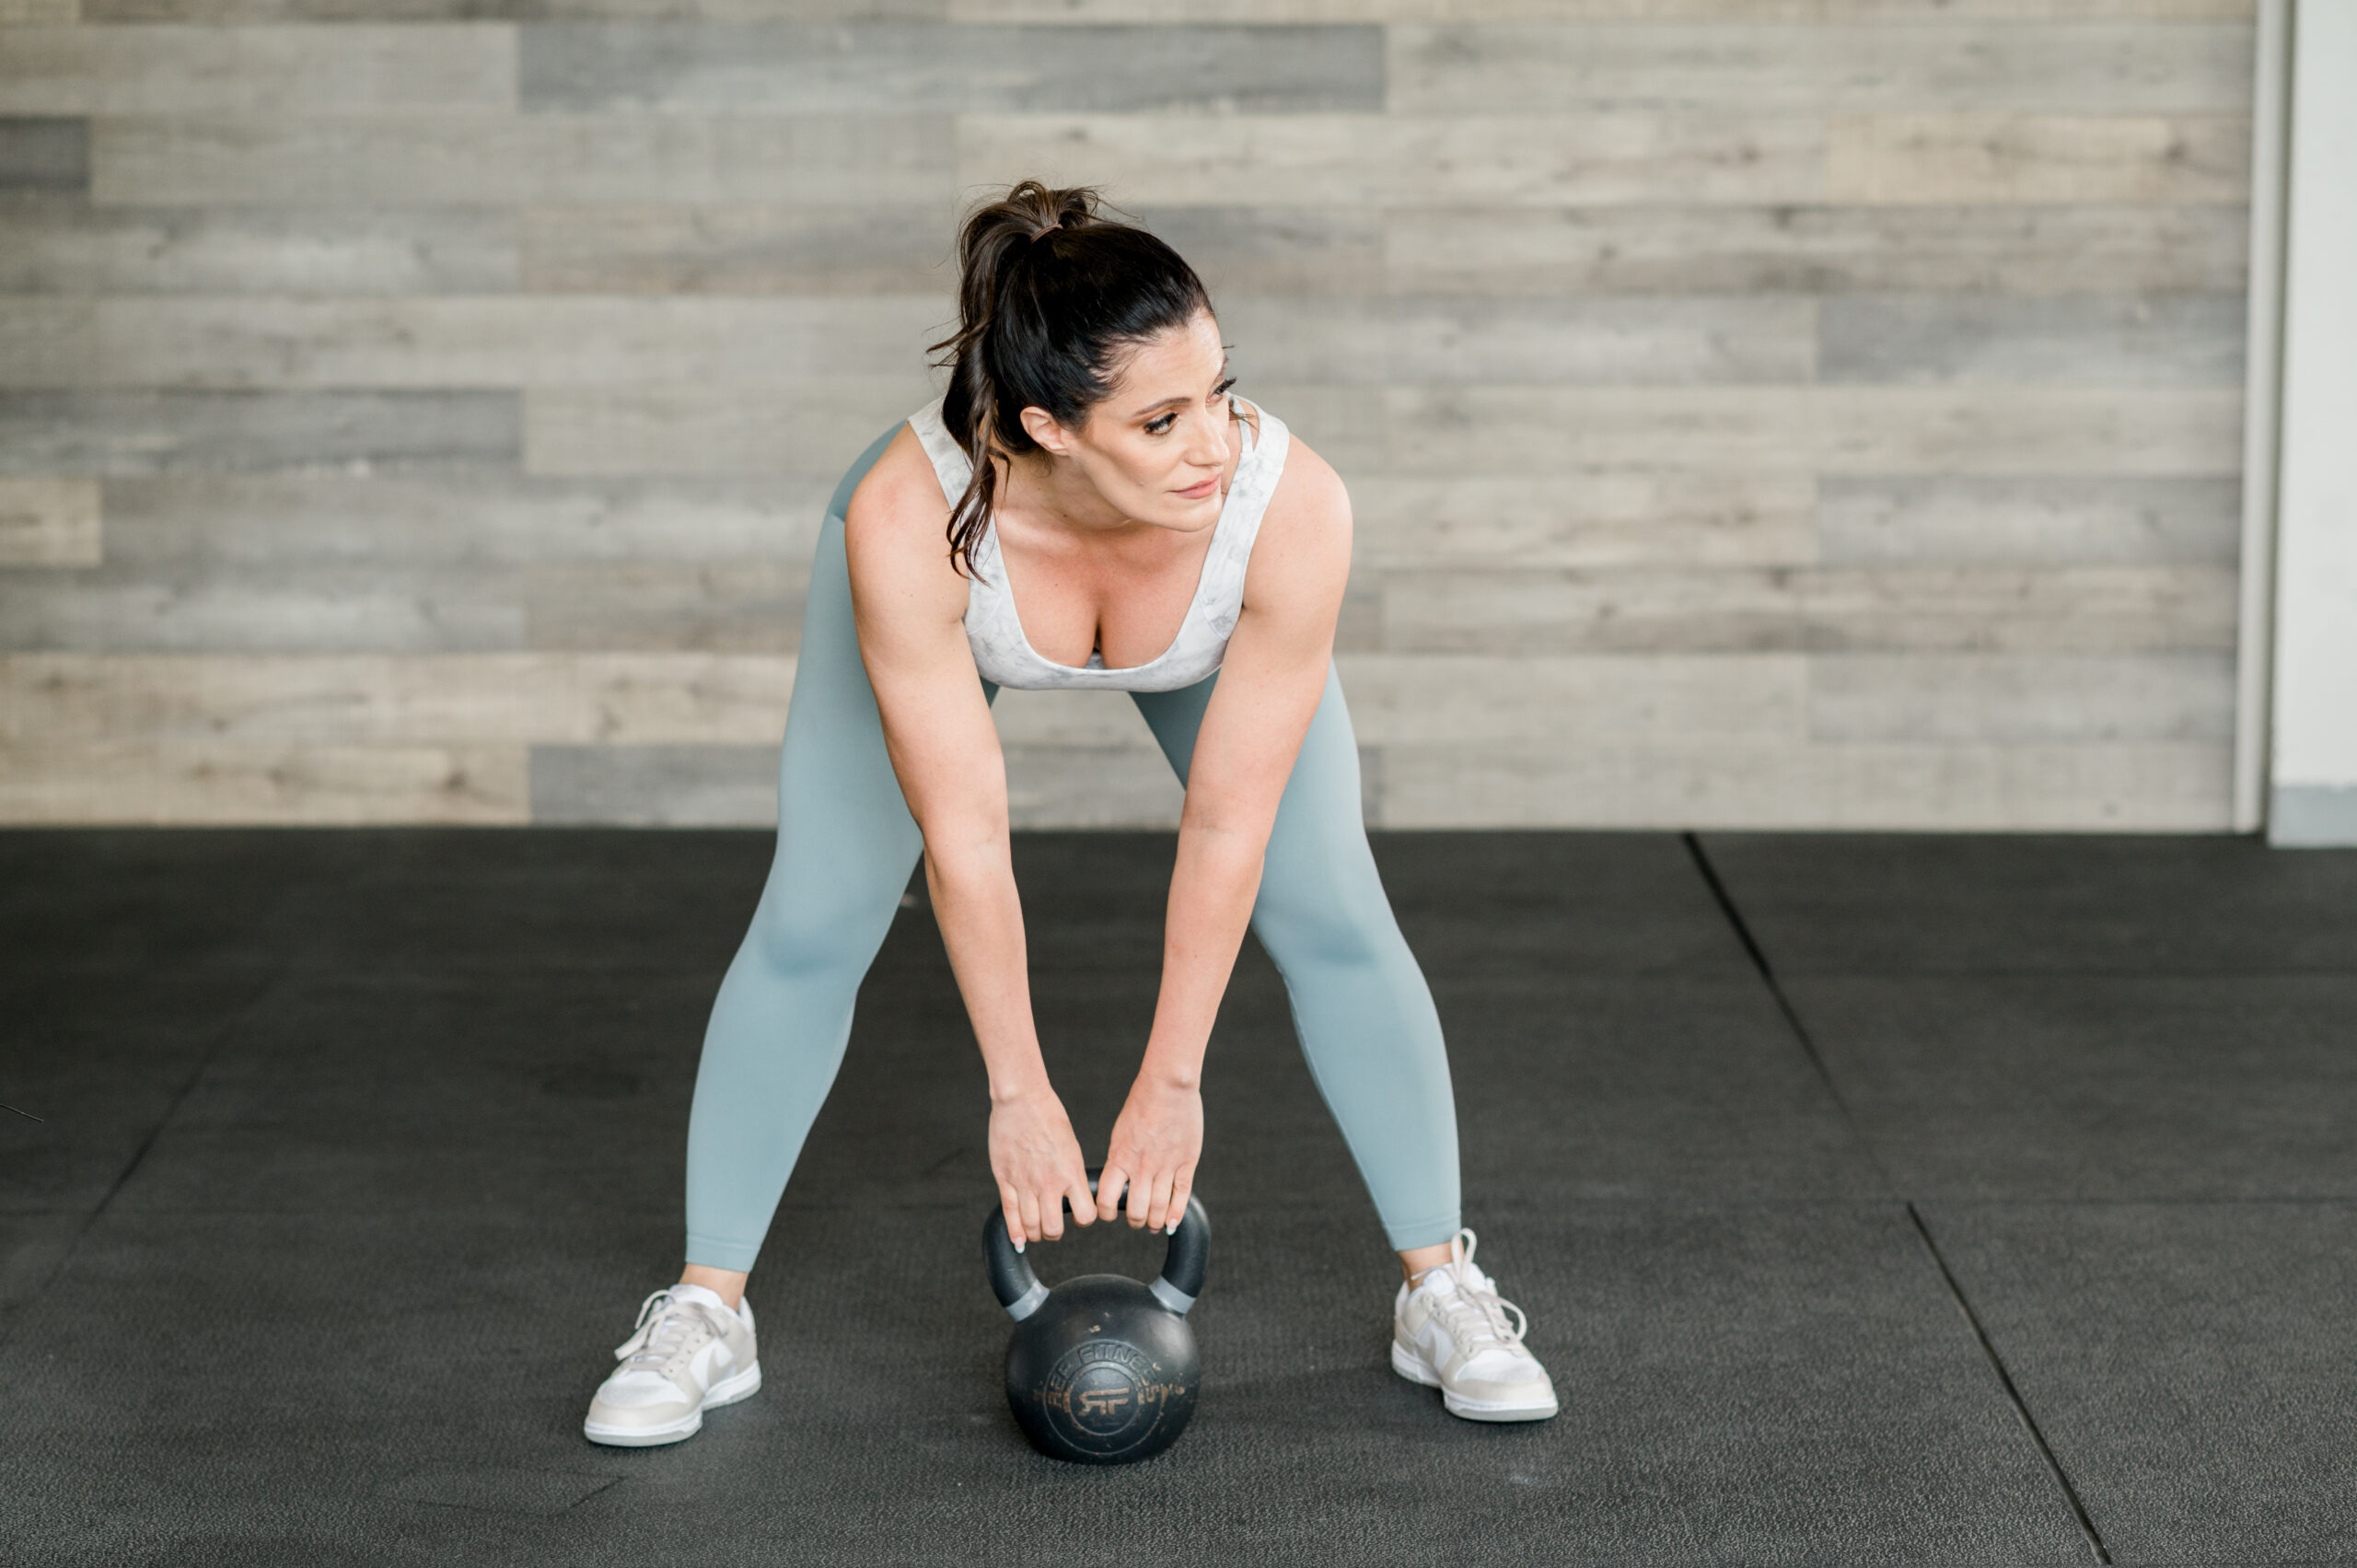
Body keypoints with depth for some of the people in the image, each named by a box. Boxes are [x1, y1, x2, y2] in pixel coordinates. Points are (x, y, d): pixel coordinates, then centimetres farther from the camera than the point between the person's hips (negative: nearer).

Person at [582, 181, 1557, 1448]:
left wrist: (1171, 1081, -20)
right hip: (956, 589, -1)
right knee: (808, 929, -7)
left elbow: (1228, 827, -29)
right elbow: (964, 840, -32)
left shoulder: (1290, 506, -41)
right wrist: (1018, 1093, -22)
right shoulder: (906, 519, -44)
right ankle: (704, 1316, 9)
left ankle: (1441, 1291, 10)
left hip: (1208, 611, 1)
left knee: (1332, 917, -8)